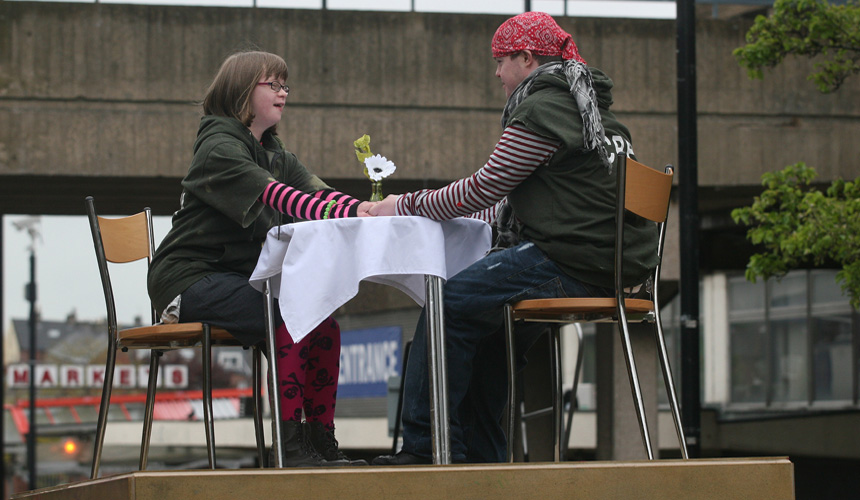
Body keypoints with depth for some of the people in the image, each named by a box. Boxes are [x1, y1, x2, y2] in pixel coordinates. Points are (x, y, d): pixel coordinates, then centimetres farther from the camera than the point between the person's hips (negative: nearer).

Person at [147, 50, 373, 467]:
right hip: (190, 276, -8)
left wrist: (361, 209, -25)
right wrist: (346, 214, -39)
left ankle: (321, 440, -7)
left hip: (238, 278, 8)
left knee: (324, 322, -11)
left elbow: (318, 192, -2)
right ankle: (290, 444, -26)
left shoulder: (275, 154, 16)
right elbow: (274, 195, -27)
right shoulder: (219, 147, -11)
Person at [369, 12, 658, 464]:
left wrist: (407, 205, 2)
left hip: (568, 264, -11)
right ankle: (480, 454, 22)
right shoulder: (589, 105, 23)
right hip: (609, 259, 11)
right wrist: (443, 210, 27)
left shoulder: (542, 108, -9)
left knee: (448, 305, -8)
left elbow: (484, 188, -9)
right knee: (490, 317, 22)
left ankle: (426, 447, -5)